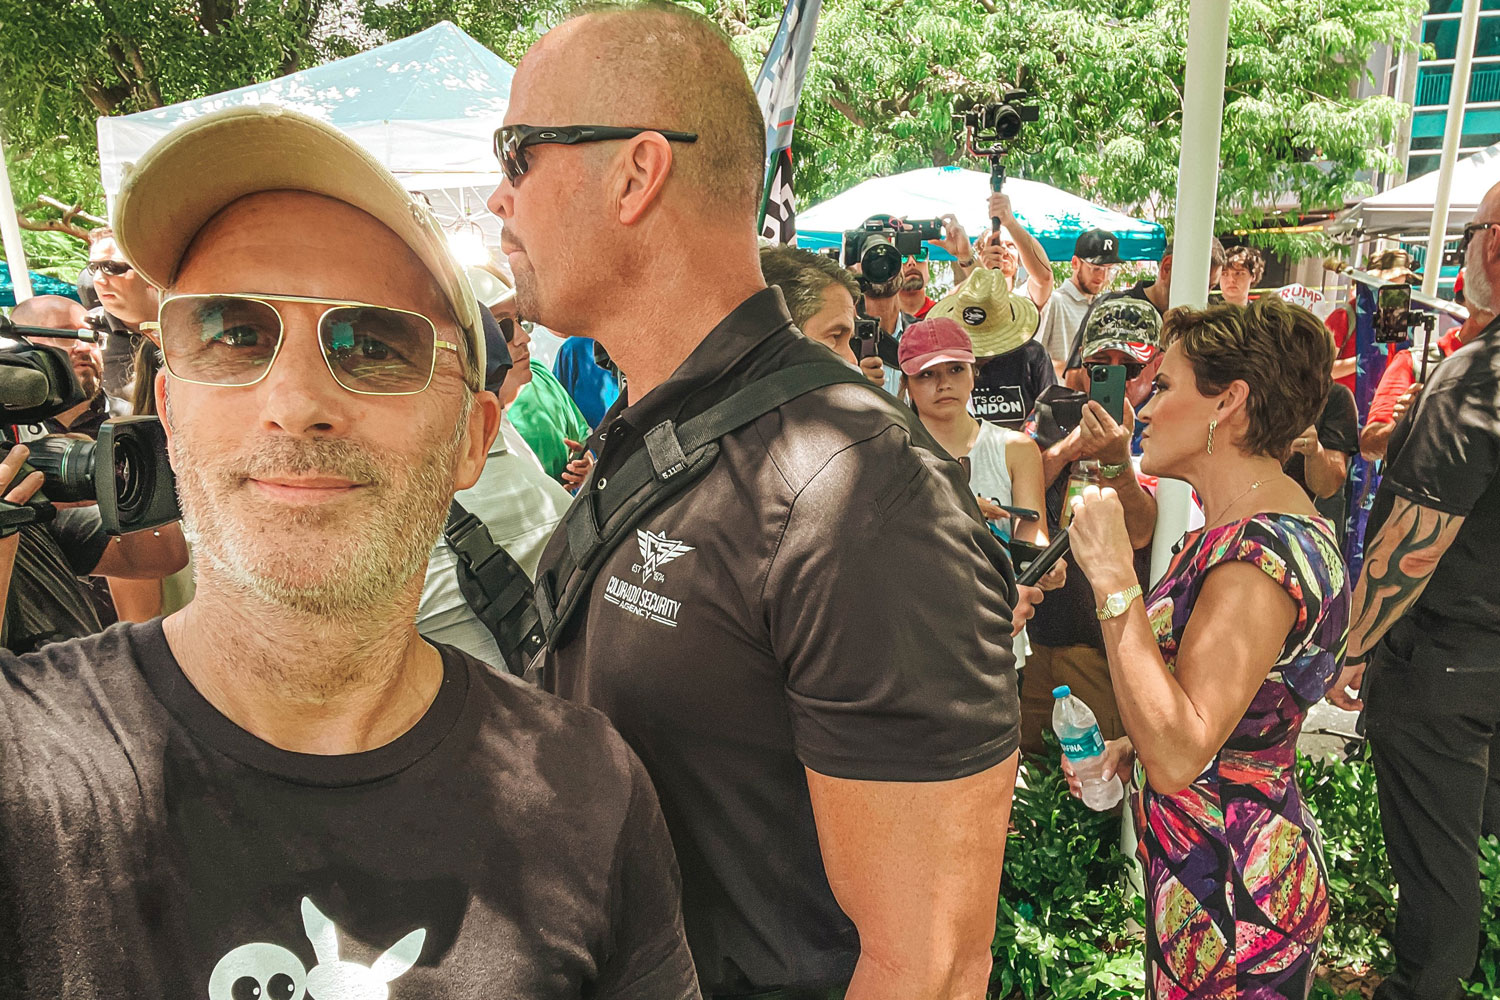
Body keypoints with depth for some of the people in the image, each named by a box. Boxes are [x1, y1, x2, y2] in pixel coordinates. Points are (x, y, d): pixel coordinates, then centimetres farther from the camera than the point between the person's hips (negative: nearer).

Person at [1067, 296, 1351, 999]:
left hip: (1232, 901, -9)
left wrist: (1114, 580, -34)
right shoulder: (1263, 522, 6)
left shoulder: (1262, 556, -28)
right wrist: (1130, 747, 6)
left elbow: (1178, 756, -33)